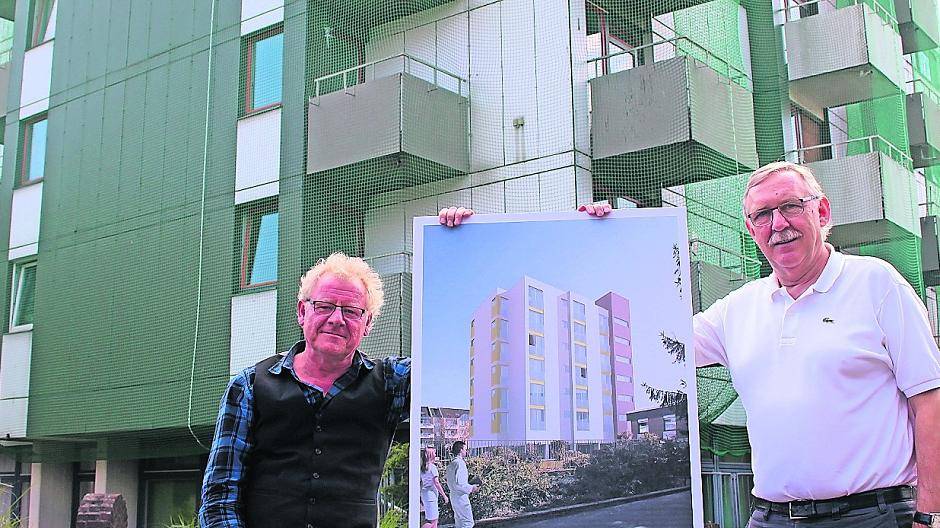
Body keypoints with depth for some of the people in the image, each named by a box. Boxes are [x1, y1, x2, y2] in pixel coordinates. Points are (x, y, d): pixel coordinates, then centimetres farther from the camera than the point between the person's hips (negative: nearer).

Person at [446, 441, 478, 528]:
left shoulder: (451, 464, 12)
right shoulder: (460, 463, -18)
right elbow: (458, 483, -25)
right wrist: (471, 488, -13)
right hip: (461, 497, -10)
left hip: (454, 496, 10)